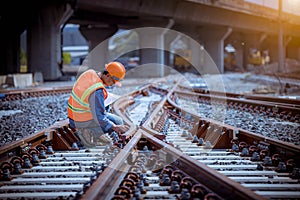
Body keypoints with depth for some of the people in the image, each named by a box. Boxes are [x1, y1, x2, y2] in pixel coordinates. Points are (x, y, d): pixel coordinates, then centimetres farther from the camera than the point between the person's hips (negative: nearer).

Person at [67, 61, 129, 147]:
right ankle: (91, 132, -2)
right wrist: (115, 127, -23)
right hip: (85, 121, -8)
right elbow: (99, 118, -30)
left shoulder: (89, 73, -7)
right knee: (118, 122, 3)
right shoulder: (97, 91, -33)